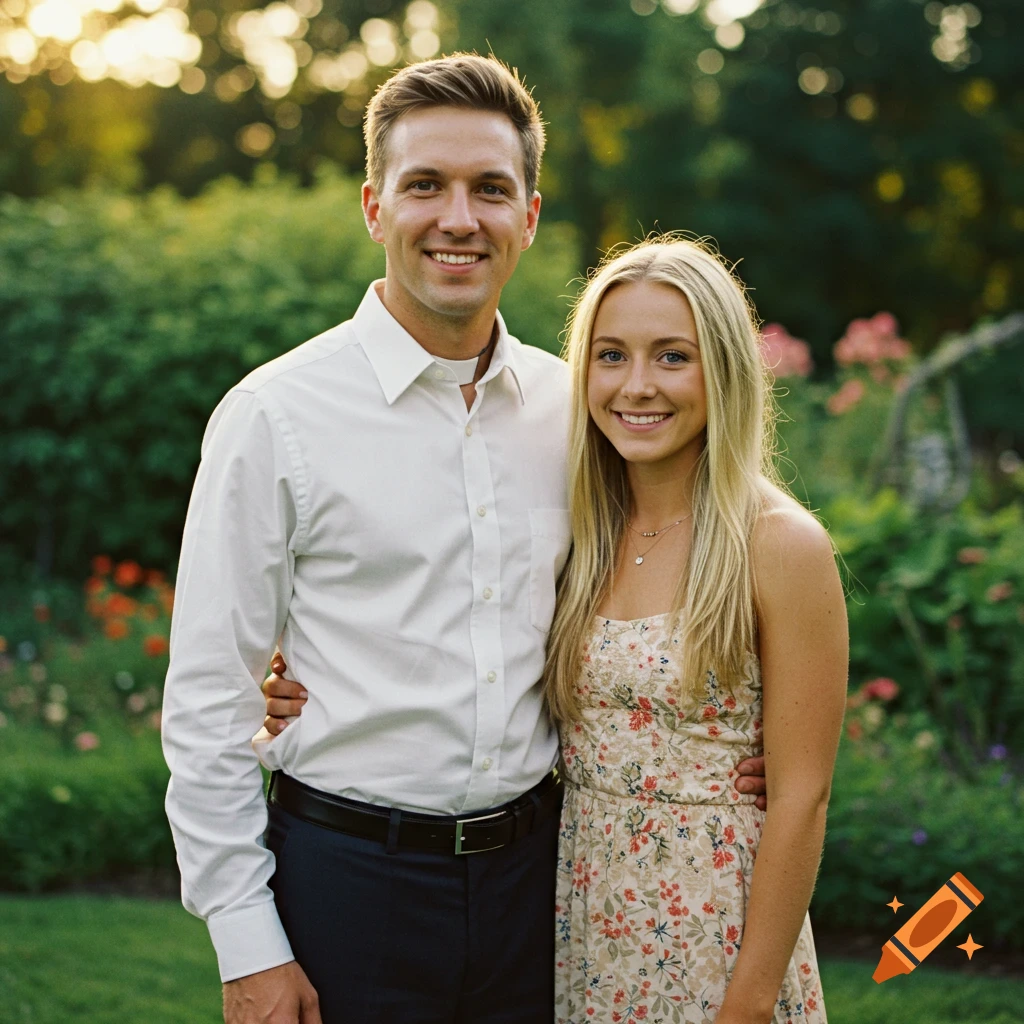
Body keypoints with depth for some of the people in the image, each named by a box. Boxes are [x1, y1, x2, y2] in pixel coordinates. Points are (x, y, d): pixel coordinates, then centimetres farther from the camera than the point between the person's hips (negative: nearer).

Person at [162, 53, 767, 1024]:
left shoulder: (567, 406, 4)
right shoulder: (277, 415, -9)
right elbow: (207, 699, -8)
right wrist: (248, 946, -10)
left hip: (531, 866, 4)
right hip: (349, 873, -3)